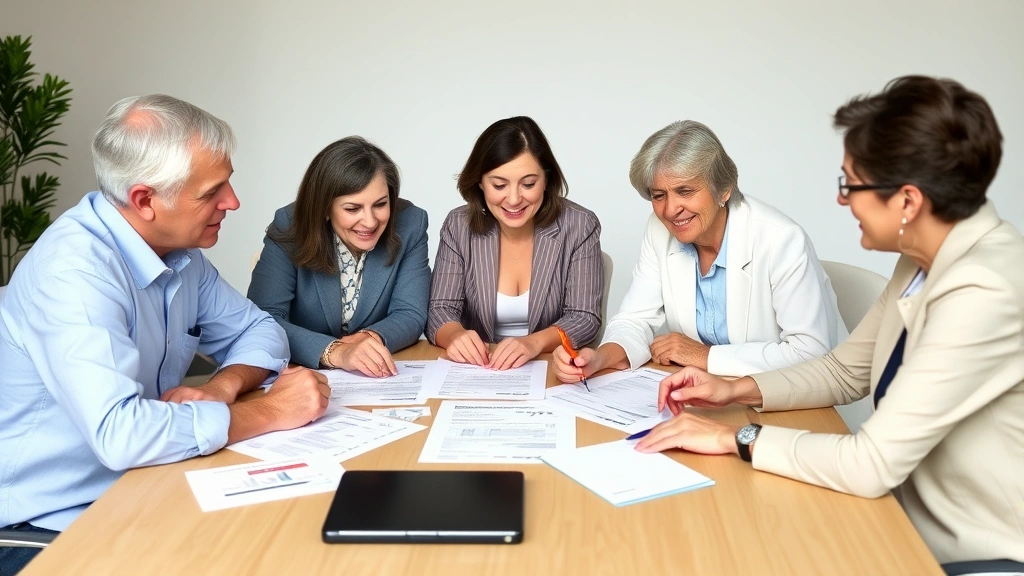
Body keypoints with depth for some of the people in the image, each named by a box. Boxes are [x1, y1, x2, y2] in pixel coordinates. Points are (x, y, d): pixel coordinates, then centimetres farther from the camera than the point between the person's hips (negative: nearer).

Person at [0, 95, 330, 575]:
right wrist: (270, 411, -24)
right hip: (53, 526, -7)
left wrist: (222, 389, -12)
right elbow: (119, 435, -35)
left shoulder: (180, 250, -1)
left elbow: (259, 330, 9)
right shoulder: (73, 267, -25)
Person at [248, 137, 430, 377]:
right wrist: (335, 351, -36)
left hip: (381, 380, 2)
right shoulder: (289, 229, -14)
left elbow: (410, 315, -9)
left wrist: (372, 339, -29)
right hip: (303, 376, -1)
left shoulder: (410, 225, -10)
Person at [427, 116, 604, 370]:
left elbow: (585, 317, -9)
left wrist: (535, 343, -29)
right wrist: (455, 335, -28)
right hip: (476, 371, 2)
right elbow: (440, 310, -5)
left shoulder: (580, 226, -8)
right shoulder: (459, 226, -4)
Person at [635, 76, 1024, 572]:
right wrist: (738, 391, -3)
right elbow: (845, 371, 10)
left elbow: (872, 465, -28)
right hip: (918, 518, 7)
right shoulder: (925, 258, -1)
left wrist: (735, 437, -17)